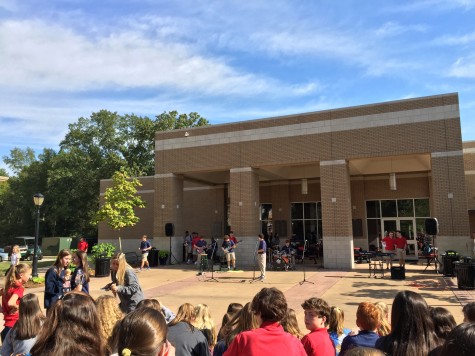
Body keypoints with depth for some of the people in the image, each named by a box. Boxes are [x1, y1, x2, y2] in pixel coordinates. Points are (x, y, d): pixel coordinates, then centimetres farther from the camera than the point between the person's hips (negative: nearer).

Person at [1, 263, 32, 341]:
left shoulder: (9, 286, 6)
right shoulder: (19, 288, -19)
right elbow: (10, 303, -34)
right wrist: (17, 307, -15)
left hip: (8, 325, 8)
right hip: (14, 326, -8)